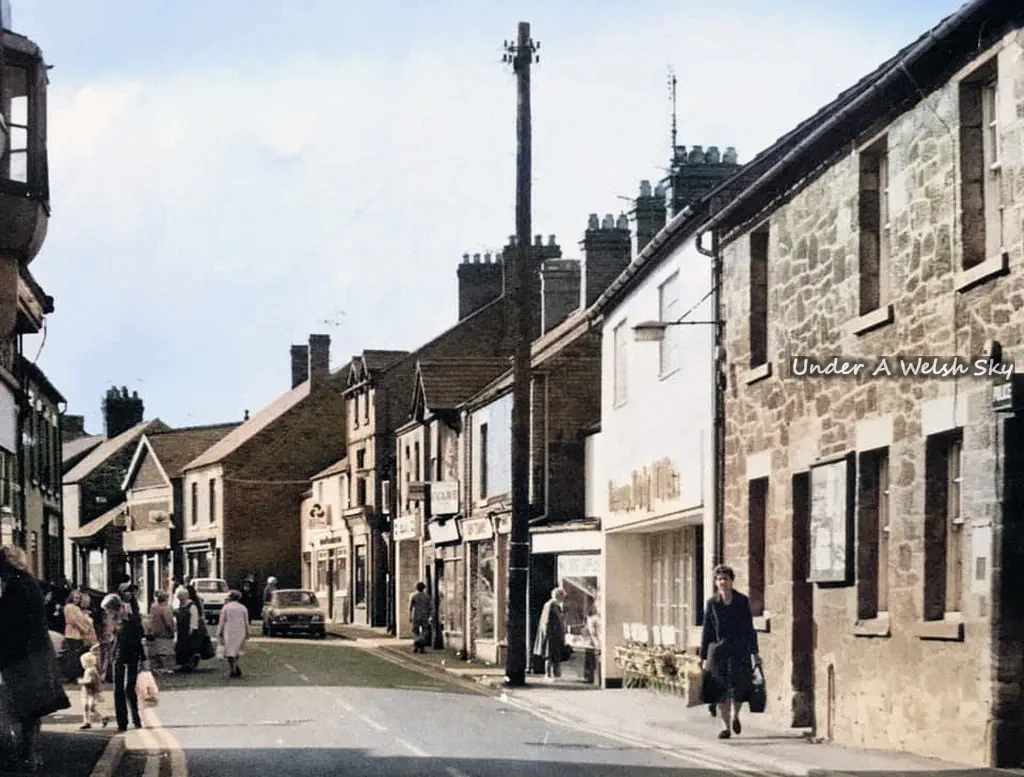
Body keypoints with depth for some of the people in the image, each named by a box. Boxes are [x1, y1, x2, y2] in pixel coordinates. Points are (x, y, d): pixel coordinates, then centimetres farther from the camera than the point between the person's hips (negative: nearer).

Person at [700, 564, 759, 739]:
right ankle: (725, 726, 9)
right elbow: (706, 631, 5)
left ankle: (735, 715, 24)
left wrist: (753, 652, 0)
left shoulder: (742, 601, 3)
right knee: (721, 692, -1)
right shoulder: (712, 603, 3)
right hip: (718, 650, 0)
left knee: (739, 688, -5)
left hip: (739, 650, 0)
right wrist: (705, 657, 2)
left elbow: (749, 628, 6)